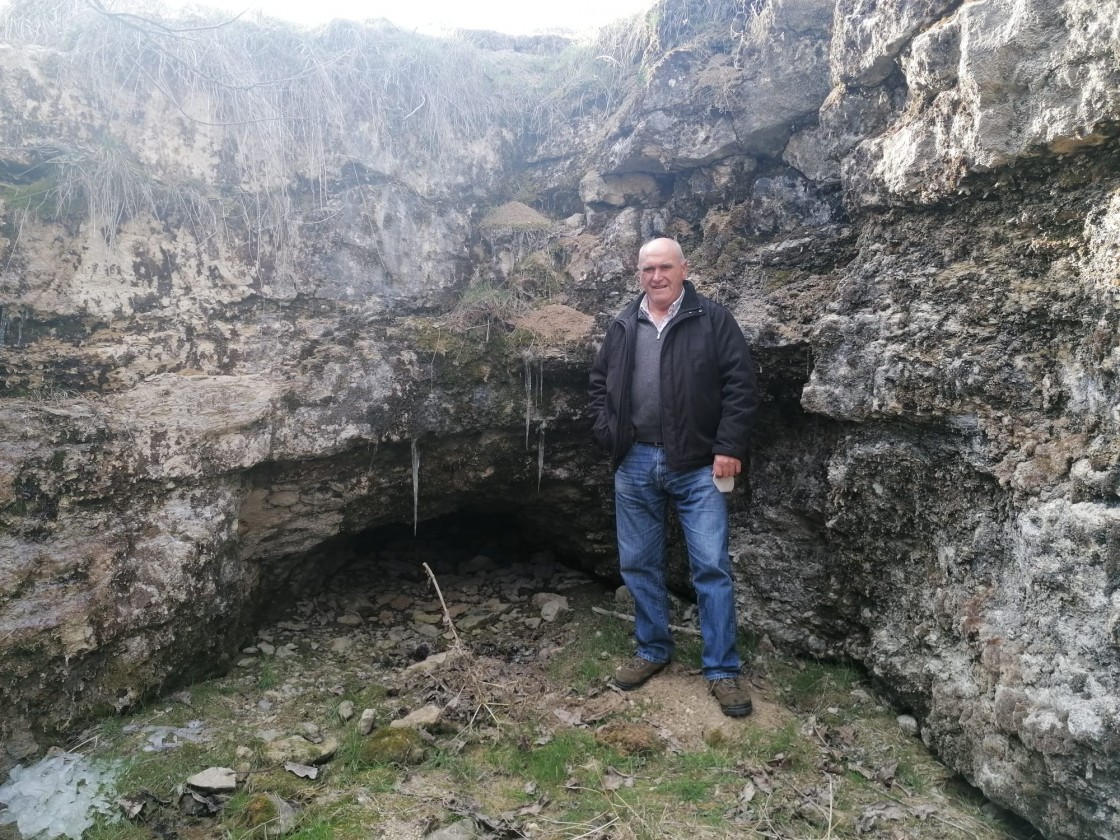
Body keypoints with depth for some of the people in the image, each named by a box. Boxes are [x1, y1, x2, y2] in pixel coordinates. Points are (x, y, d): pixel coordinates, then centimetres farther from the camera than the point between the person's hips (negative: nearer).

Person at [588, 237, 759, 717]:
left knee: (712, 567, -1)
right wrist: (607, 434, 3)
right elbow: (599, 383, 16)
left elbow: (741, 386, -6)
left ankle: (722, 670, 11)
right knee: (638, 564, 12)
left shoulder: (713, 320, -2)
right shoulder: (623, 327, 9)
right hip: (635, 464, 4)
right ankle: (653, 650, 30)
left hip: (698, 466, -3)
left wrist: (729, 448, -13)